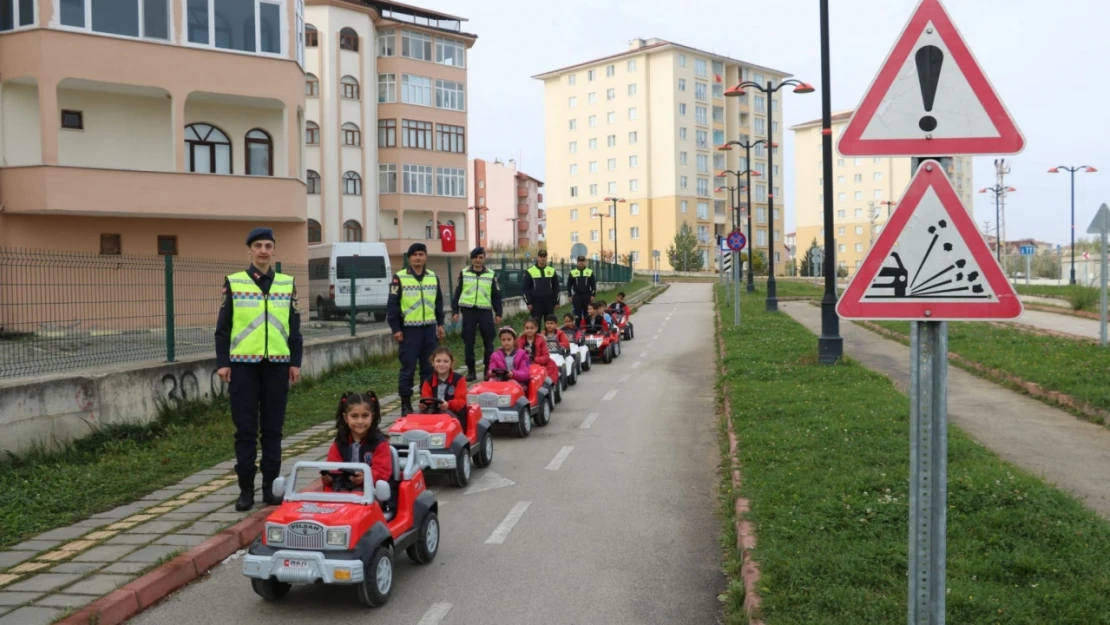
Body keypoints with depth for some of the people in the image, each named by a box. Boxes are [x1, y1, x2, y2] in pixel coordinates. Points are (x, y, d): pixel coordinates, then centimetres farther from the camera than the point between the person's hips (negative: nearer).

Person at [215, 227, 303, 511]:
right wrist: (222, 362, -3)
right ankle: (246, 490, 11)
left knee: (273, 428, 7)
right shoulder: (233, 283, 3)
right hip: (243, 364, -2)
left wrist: (295, 362, 5)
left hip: (277, 364, 2)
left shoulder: (288, 283, 8)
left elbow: (294, 326, 11)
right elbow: (223, 326, 3)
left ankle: (270, 487, 16)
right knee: (245, 429, 2)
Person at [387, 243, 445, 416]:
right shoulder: (399, 278, -5)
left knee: (429, 367, 9)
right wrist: (395, 329, -10)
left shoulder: (433, 277, 10)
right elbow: (392, 305, -6)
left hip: (430, 328, 5)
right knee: (408, 368, -1)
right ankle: (406, 404, 7)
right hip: (409, 329, -4)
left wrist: (440, 324, 15)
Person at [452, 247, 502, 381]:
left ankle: (489, 370, 13)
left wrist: (498, 313, 6)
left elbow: (496, 295, 10)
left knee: (488, 342, 3)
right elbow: (457, 293, 7)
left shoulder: (491, 274, 7)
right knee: (468, 342, 3)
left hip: (485, 311, 0)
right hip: (468, 311, 0)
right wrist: (455, 311, 1)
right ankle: (471, 371, 12)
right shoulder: (463, 273, 5)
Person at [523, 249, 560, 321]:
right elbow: (526, 289, 1)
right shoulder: (530, 271, 1)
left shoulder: (552, 271, 8)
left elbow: (556, 287, 11)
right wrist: (528, 302, -7)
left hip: (549, 303, 2)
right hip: (536, 303, -2)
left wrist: (556, 302, 5)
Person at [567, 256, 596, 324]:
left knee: (587, 314, 2)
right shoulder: (572, 272, 4)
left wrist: (593, 295, -3)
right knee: (577, 314, 1)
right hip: (577, 296, 0)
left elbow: (593, 284, 4)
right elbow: (569, 285, 7)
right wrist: (570, 296, 1)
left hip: (587, 296, 0)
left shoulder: (590, 272, 4)